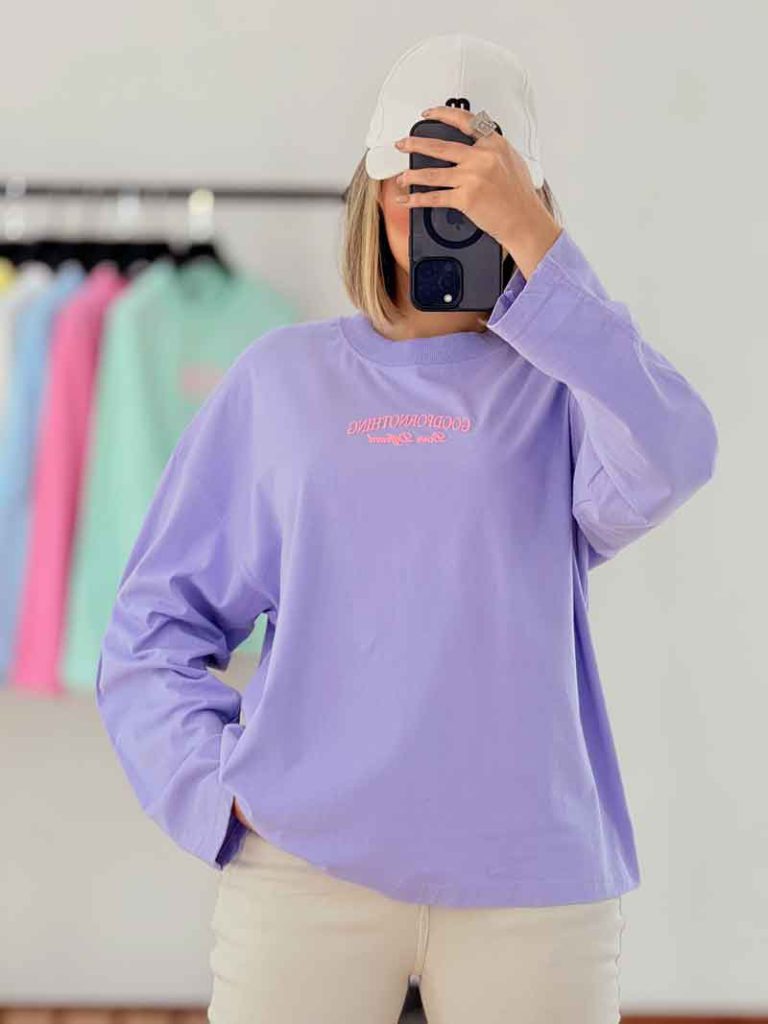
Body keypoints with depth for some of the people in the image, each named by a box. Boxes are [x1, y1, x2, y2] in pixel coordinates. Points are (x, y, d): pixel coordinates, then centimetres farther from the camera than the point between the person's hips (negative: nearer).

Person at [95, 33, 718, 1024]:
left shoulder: (567, 382, 7)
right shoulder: (283, 377, 10)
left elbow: (668, 461, -16)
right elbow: (155, 622, 11)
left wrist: (533, 240, -17)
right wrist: (221, 785, -3)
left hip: (535, 877, 0)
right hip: (309, 868, 1)